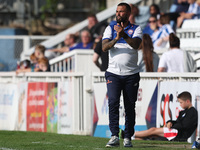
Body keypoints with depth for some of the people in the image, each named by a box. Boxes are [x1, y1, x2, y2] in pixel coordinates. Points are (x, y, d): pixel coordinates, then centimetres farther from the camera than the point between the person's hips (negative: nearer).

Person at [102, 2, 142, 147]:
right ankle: (114, 137, -19)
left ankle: (128, 138, 9)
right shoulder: (110, 28, 10)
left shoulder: (136, 29, 6)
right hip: (113, 73, 0)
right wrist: (116, 39, -22)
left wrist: (124, 35, -29)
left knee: (130, 107, 2)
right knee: (113, 103, -15)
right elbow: (104, 47, -4)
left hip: (131, 74, 0)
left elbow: (136, 45, -14)